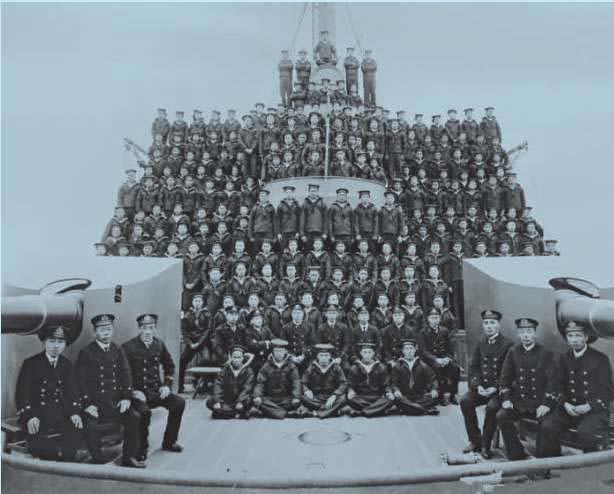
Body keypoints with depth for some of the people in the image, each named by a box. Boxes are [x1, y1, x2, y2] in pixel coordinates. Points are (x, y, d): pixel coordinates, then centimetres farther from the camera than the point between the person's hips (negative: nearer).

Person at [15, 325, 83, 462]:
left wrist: (75, 412, -12)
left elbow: (71, 391, 6)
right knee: (35, 438, -30)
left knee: (78, 429, -21)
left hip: (59, 412, 3)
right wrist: (29, 417, -22)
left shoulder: (66, 364, 8)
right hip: (35, 412, -3)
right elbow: (22, 393, -7)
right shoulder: (30, 363, -3)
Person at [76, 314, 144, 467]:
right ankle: (98, 462, -9)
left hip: (116, 400, 4)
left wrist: (126, 397, -5)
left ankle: (129, 457, 1)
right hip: (95, 401, -4)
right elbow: (81, 381, -6)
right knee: (90, 425, -28)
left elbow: (126, 375, 7)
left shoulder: (117, 350, 12)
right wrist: (87, 404, -15)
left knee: (135, 417, -13)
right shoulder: (86, 352, -1)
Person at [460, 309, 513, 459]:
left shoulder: (507, 345, -4)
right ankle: (475, 441, -3)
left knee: (492, 407, -31)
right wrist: (477, 385, -8)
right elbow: (474, 367, 9)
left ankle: (486, 445, -10)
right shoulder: (481, 344, 12)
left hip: (498, 388, -4)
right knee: (465, 401, -20)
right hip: (481, 386, 4)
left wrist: (495, 388, -17)